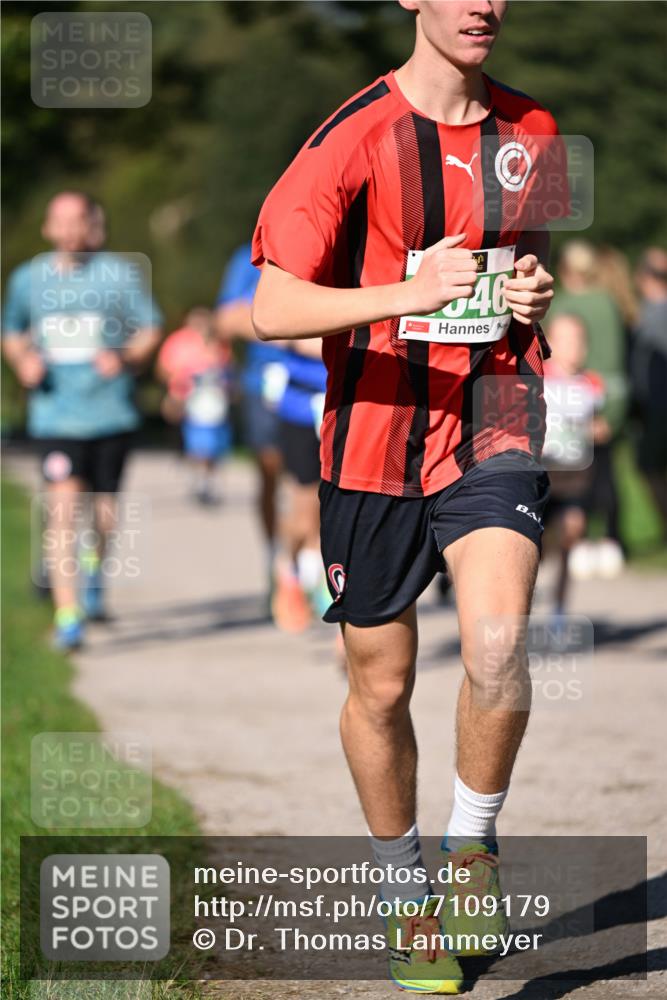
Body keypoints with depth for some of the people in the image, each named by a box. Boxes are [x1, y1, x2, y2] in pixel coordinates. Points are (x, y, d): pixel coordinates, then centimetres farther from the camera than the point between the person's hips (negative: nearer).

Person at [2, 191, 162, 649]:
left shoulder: (120, 273, -1)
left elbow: (151, 329, 4)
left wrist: (126, 358, -15)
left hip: (111, 411, 0)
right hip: (56, 416, 0)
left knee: (105, 513, 10)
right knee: (63, 511, -14)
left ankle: (95, 565, 45)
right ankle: (68, 617, -14)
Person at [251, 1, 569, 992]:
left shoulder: (533, 133, 6)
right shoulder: (353, 139, -9)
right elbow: (272, 309, -15)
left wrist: (540, 290, -1)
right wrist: (406, 295, -30)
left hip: (493, 425, 2)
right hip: (375, 435, -2)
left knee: (497, 646, -22)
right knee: (380, 685, 8)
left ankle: (473, 844, 4)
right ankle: (407, 894, 29)